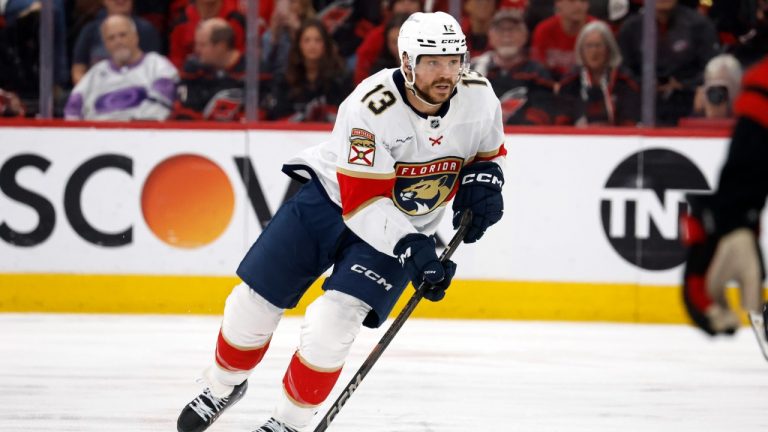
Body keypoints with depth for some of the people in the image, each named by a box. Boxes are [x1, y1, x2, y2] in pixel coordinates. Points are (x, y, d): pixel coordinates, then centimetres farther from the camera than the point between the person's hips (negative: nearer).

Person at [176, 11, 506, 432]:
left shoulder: (479, 98, -16)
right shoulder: (371, 106, -29)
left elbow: (489, 153, 7)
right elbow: (363, 201, -29)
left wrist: (483, 179, -15)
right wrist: (410, 249, -38)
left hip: (405, 227, 1)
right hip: (331, 198, -1)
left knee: (331, 322, -20)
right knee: (253, 303, 2)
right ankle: (224, 384, 32)